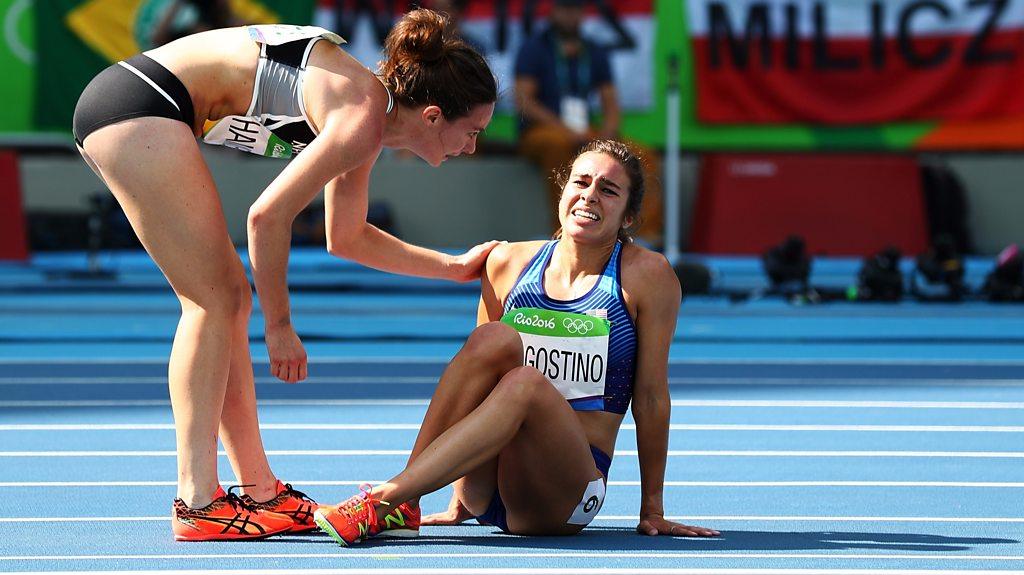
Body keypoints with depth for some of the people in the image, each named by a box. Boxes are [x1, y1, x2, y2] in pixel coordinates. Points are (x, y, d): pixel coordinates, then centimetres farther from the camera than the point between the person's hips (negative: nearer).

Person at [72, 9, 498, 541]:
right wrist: (279, 326, -10)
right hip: (139, 102, -10)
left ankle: (261, 494, 14)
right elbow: (268, 215, -19)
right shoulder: (363, 119, -15)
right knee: (216, 300, -9)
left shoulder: (366, 108, 15)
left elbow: (347, 238, 28)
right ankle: (196, 505, -12)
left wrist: (455, 267, 30)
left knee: (227, 298, 11)